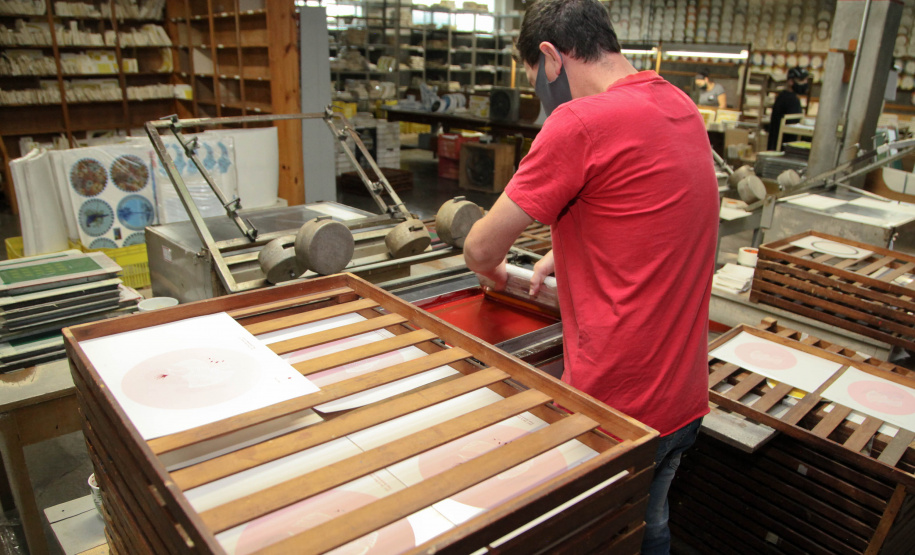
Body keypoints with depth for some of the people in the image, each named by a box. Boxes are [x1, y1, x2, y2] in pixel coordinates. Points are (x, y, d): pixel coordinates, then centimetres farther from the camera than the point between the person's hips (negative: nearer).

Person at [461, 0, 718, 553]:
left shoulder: (581, 121, -21)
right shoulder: (682, 108, 5)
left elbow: (481, 248, -12)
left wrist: (495, 272, 9)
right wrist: (560, 256, 19)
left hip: (616, 403, -8)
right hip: (686, 397, 8)